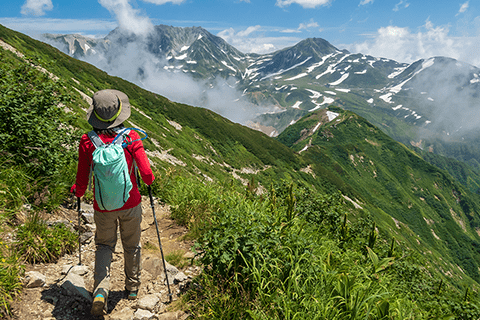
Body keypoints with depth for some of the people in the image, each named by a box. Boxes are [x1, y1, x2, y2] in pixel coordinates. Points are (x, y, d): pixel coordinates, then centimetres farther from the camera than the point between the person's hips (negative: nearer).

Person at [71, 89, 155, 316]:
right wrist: (150, 180, 8)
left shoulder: (87, 142, -13)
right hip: (130, 204, 0)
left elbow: (82, 181, -5)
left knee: (104, 245, 22)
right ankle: (132, 287, 40)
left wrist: (77, 192, 18)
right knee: (131, 245, 21)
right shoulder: (131, 138, -17)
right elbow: (146, 174, -16)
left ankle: (100, 290, 5)